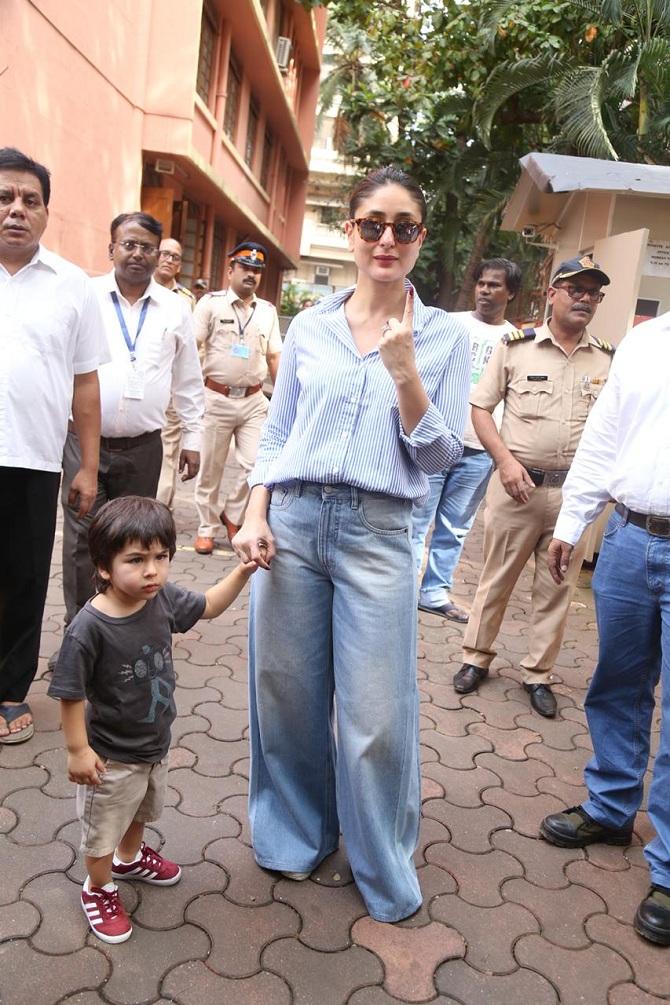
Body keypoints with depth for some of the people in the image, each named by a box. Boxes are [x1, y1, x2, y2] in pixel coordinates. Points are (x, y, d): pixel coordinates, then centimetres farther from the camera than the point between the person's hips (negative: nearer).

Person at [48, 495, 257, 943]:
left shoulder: (164, 598, -16)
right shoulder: (88, 628, -33)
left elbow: (207, 606, 2)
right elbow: (71, 693, -23)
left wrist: (242, 571, -9)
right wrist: (78, 750, -18)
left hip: (156, 743, 7)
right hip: (112, 755, -6)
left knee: (142, 809, 33)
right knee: (104, 827, 18)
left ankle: (131, 857, 62)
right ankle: (99, 889, 46)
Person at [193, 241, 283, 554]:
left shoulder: (267, 311, 10)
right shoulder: (211, 303, -2)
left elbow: (274, 356, 14)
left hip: (254, 400, 3)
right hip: (216, 398, -3)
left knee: (255, 464, -4)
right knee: (210, 467, 6)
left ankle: (232, 515, 20)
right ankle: (207, 527, 21)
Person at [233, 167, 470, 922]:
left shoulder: (444, 337, 3)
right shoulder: (309, 327, 9)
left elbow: (441, 455, 0)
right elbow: (276, 432, 12)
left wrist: (405, 373, -13)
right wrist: (255, 517, 0)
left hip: (377, 534, -2)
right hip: (292, 521, 3)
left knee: (376, 716, 2)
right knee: (288, 692, 12)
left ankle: (385, 874, 26)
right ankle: (297, 833, 37)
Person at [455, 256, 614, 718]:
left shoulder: (610, 360, 5)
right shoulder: (516, 346, -1)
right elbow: (481, 407, 1)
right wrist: (506, 461, -11)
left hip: (575, 492, 2)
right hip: (517, 483, -2)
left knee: (558, 587, 10)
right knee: (497, 577, 10)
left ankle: (539, 674, 25)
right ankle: (477, 657, 27)